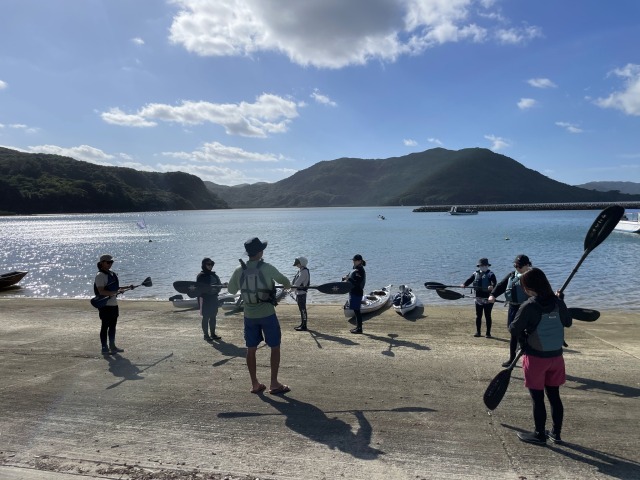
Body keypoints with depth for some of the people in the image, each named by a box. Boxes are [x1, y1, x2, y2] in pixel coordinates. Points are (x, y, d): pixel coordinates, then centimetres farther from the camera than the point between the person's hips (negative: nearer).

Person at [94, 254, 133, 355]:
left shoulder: (112, 273, 14)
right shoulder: (100, 275, -13)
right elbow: (101, 291, -22)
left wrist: (127, 287, 16)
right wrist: (115, 292, -29)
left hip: (113, 304, 8)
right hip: (105, 305, -8)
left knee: (113, 326, 14)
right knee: (105, 326, -1)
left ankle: (112, 346, 24)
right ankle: (104, 348, 7)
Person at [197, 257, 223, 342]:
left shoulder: (214, 275, 11)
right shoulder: (201, 276, -8)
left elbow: (218, 285, 15)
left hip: (214, 298, 6)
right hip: (205, 299, -6)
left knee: (213, 316, 11)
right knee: (206, 317, -1)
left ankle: (213, 334, 20)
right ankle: (206, 335, 7)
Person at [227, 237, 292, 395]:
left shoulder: (239, 270, -4)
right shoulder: (267, 268, -12)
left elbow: (231, 290, 10)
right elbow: (284, 280, 4)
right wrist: (288, 285, 27)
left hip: (249, 316, 4)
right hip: (267, 314, -3)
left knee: (251, 349, 11)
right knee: (275, 347, 8)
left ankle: (255, 384, 18)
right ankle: (274, 384, 9)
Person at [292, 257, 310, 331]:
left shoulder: (304, 272, -17)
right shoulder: (300, 270, 14)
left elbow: (298, 282, -21)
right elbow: (295, 281, 19)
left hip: (302, 292, -10)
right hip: (299, 292, 10)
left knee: (303, 309, -5)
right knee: (301, 309, 16)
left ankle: (304, 326, 0)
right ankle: (302, 324, 26)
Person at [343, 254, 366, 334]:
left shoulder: (360, 270, -16)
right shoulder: (355, 269, 14)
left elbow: (357, 283, -23)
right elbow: (352, 279, 22)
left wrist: (349, 279, -25)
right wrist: (346, 278, 7)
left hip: (357, 293, -10)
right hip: (353, 292, 10)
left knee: (356, 310, -6)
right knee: (356, 310, 14)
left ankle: (359, 328, 0)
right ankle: (358, 327, 23)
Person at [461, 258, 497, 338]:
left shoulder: (490, 274, -5)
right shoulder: (475, 274, 9)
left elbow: (494, 282, -19)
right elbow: (469, 280, -3)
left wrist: (492, 286, -42)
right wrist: (464, 284, -23)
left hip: (487, 298, -4)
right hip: (478, 298, 4)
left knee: (487, 316, 1)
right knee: (478, 316, 9)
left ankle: (488, 333, 8)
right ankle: (478, 332, 17)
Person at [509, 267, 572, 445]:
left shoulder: (528, 306, -19)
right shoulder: (558, 303, -4)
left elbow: (514, 330, -16)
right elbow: (568, 323, 13)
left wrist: (524, 331, 7)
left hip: (536, 357, -5)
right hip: (556, 356, 5)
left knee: (537, 398, 7)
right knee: (554, 396, 16)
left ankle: (539, 434, 17)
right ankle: (556, 433, 27)